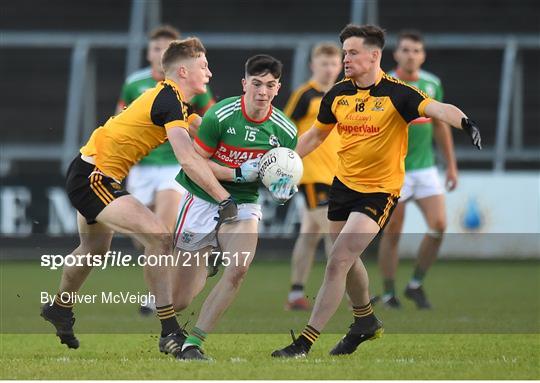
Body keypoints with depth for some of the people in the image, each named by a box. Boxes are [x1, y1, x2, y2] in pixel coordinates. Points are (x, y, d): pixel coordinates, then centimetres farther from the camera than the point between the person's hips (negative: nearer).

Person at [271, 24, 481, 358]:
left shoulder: (396, 93, -15)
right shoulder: (338, 94, 2)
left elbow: (436, 108, -30)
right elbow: (316, 134, 17)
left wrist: (464, 121, -50)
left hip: (379, 191, -6)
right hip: (344, 185, 6)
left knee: (338, 262, -14)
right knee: (346, 261, 19)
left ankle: (305, 342, -12)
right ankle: (366, 321, 46)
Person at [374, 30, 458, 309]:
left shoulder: (432, 84, 5)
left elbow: (441, 126, 15)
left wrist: (451, 165, 15)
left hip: (425, 168, 4)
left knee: (438, 226, -7)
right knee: (392, 233, -1)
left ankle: (416, 285, 9)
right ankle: (388, 294, 13)